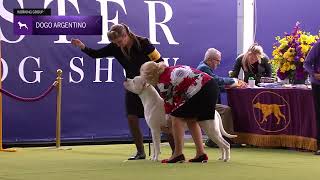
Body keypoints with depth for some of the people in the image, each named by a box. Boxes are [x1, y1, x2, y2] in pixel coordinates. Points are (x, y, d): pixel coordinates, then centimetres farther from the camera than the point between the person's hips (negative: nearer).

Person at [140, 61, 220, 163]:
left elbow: (169, 102, 2)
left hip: (201, 92, -9)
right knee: (191, 120, 20)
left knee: (177, 117, 1)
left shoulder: (162, 82, -6)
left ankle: (178, 154, -1)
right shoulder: (171, 70, 20)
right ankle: (201, 153, 18)